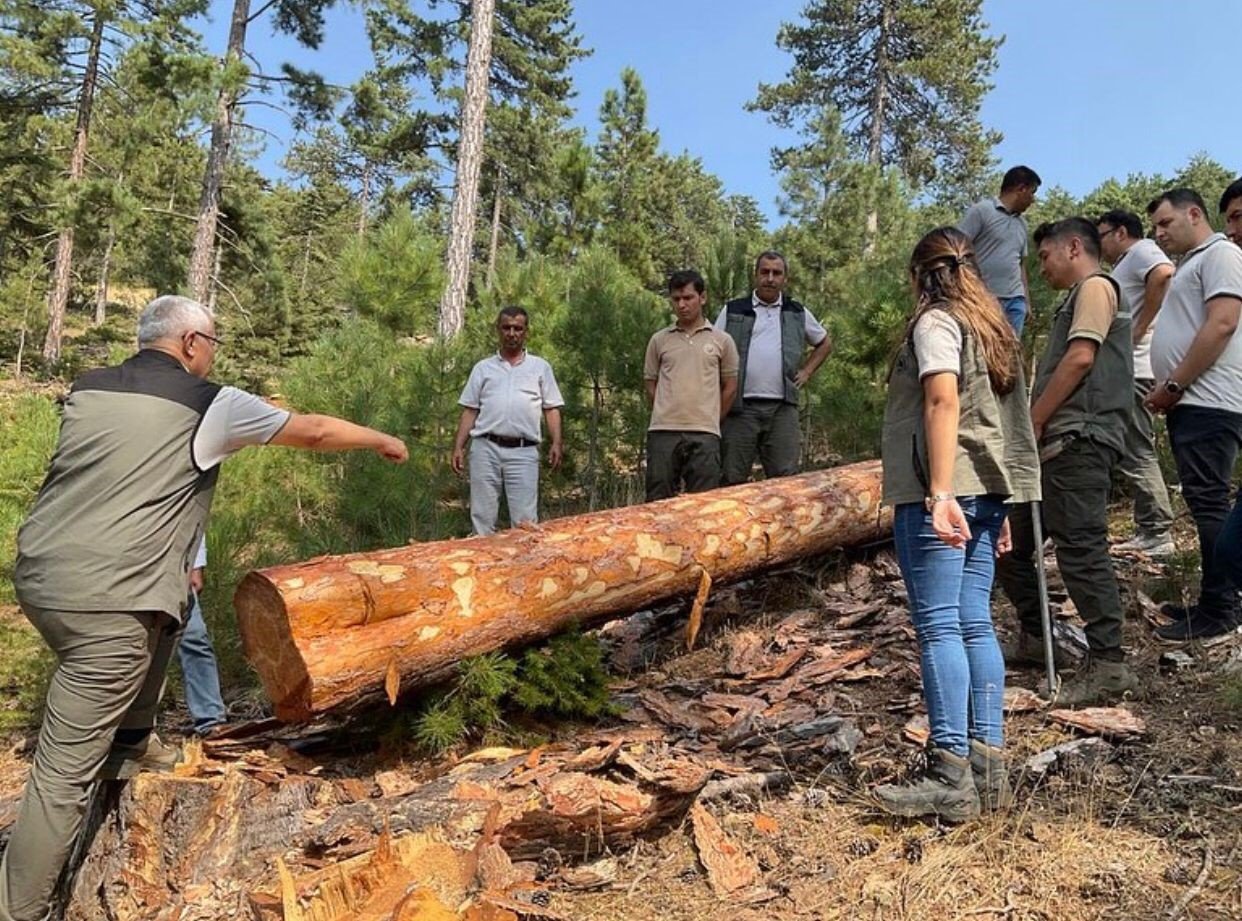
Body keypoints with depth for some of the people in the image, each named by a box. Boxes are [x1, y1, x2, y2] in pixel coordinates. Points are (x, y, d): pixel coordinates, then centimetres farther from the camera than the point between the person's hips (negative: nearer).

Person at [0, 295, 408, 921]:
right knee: (64, 775, 1)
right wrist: (384, 441, 22)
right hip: (106, 604, -7)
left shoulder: (85, 389, 12)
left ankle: (130, 743, 38)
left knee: (167, 609, 32)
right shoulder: (209, 404, -3)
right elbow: (314, 432, 7)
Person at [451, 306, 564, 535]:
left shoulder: (540, 367, 12)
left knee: (525, 521, -3)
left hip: (523, 451, -1)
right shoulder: (483, 368, 14)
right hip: (485, 449, 1)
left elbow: (551, 408, 10)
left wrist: (556, 443, -4)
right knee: (482, 516, 4)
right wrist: (458, 447, 4)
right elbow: (470, 411, 13)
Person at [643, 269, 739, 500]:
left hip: (705, 434, -1)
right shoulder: (659, 340, 9)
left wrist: (710, 419, 10)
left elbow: (730, 387, 10)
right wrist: (668, 414, 10)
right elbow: (650, 384, 14)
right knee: (658, 499, 3)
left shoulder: (721, 341, 7)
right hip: (663, 432, 1)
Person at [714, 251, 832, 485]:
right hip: (740, 407, -1)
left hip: (782, 408, 2)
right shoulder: (732, 311, 11)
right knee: (732, 479, -1)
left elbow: (825, 343, 31)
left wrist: (807, 371, 16)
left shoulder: (798, 314, 17)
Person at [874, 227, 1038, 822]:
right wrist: (998, 509, 21)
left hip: (942, 491, -8)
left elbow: (944, 401, -17)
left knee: (938, 627, -8)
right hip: (987, 491, 8)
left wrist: (940, 494, -25)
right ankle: (988, 764, 10)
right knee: (975, 624, 8)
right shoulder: (992, 326, 21)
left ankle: (951, 777, -7)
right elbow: (1003, 419, 19)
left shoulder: (934, 321, -3)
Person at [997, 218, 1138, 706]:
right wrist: (1033, 428, 14)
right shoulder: (1077, 297, 27)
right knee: (1011, 540, 12)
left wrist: (1032, 422, -12)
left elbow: (1080, 358, -15)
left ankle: (1108, 664, -5)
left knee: (1080, 546, -11)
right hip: (1058, 442, 10)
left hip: (1078, 441, -10)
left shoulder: (1096, 287, -1)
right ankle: (1032, 637, 24)